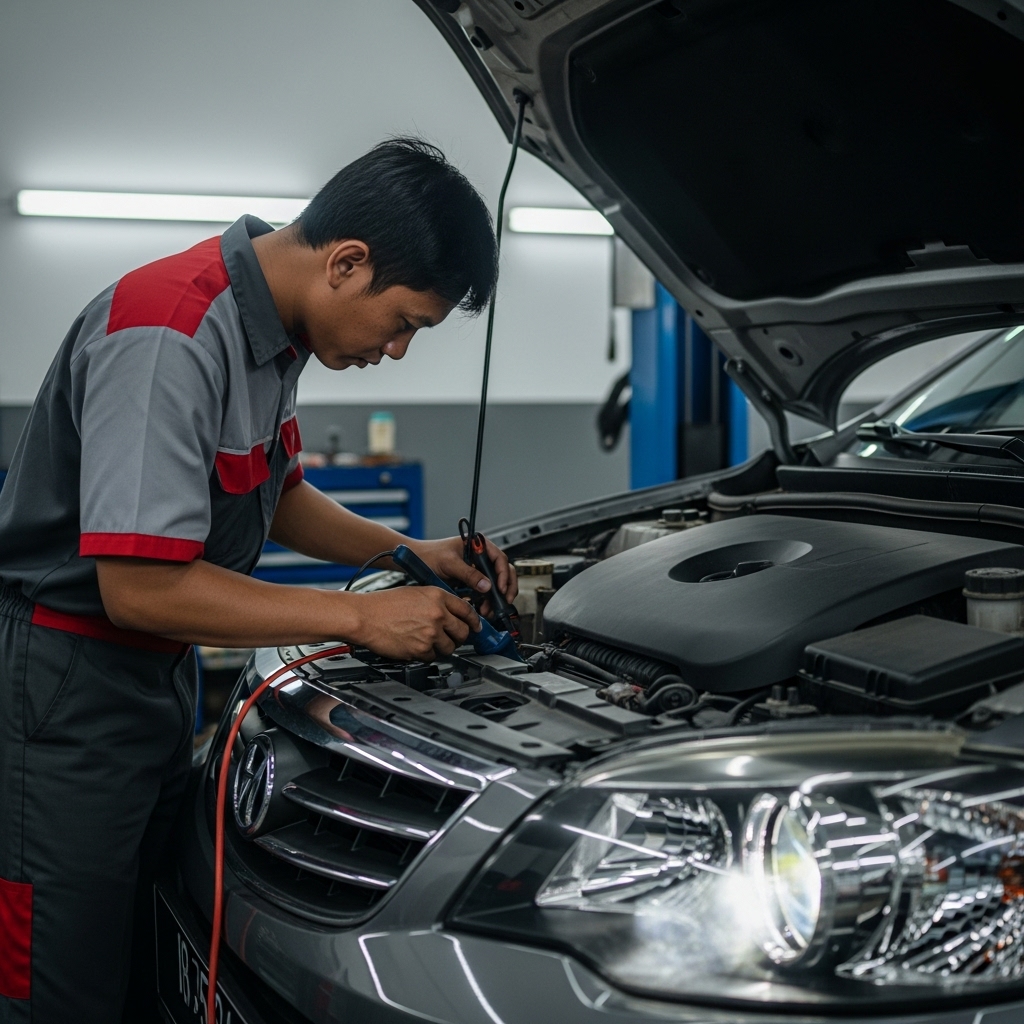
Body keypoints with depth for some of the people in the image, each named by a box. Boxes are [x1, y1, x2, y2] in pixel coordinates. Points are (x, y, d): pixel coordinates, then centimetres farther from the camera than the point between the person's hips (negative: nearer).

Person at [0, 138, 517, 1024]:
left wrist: (410, 552, 6)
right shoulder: (169, 338, -25)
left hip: (161, 675, 9)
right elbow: (142, 587, -28)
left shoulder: (274, 329, 5)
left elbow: (276, 494, 20)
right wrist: (363, 618, -22)